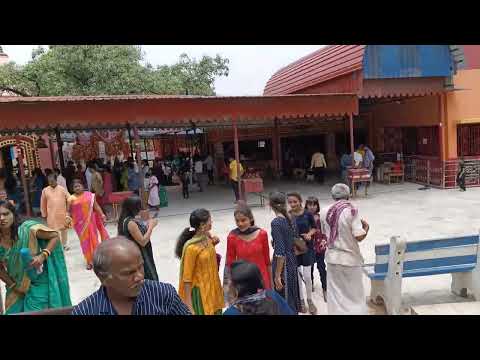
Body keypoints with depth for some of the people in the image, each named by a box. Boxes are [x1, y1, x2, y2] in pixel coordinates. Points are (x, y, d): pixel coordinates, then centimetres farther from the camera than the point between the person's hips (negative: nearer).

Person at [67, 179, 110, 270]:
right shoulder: (71, 199, -1)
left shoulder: (89, 195, 1)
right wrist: (67, 217, -18)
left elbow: (96, 206, 5)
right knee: (84, 240, 4)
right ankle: (89, 261, 13)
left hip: (90, 221, 1)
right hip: (79, 223, 0)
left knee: (93, 239, 4)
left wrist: (102, 215, -2)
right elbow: (68, 211, 2)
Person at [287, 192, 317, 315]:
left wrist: (309, 234, -13)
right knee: (297, 276, 11)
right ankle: (301, 300, 30)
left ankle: (310, 300, 25)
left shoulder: (307, 214, -9)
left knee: (307, 276, 3)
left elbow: (314, 227, 5)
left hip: (307, 247, 0)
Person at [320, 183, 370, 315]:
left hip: (332, 257, 4)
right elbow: (359, 236, -18)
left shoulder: (324, 211, -3)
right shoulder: (352, 211, -16)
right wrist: (366, 227, 0)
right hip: (350, 258, -3)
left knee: (336, 294, 16)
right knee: (354, 294, 13)